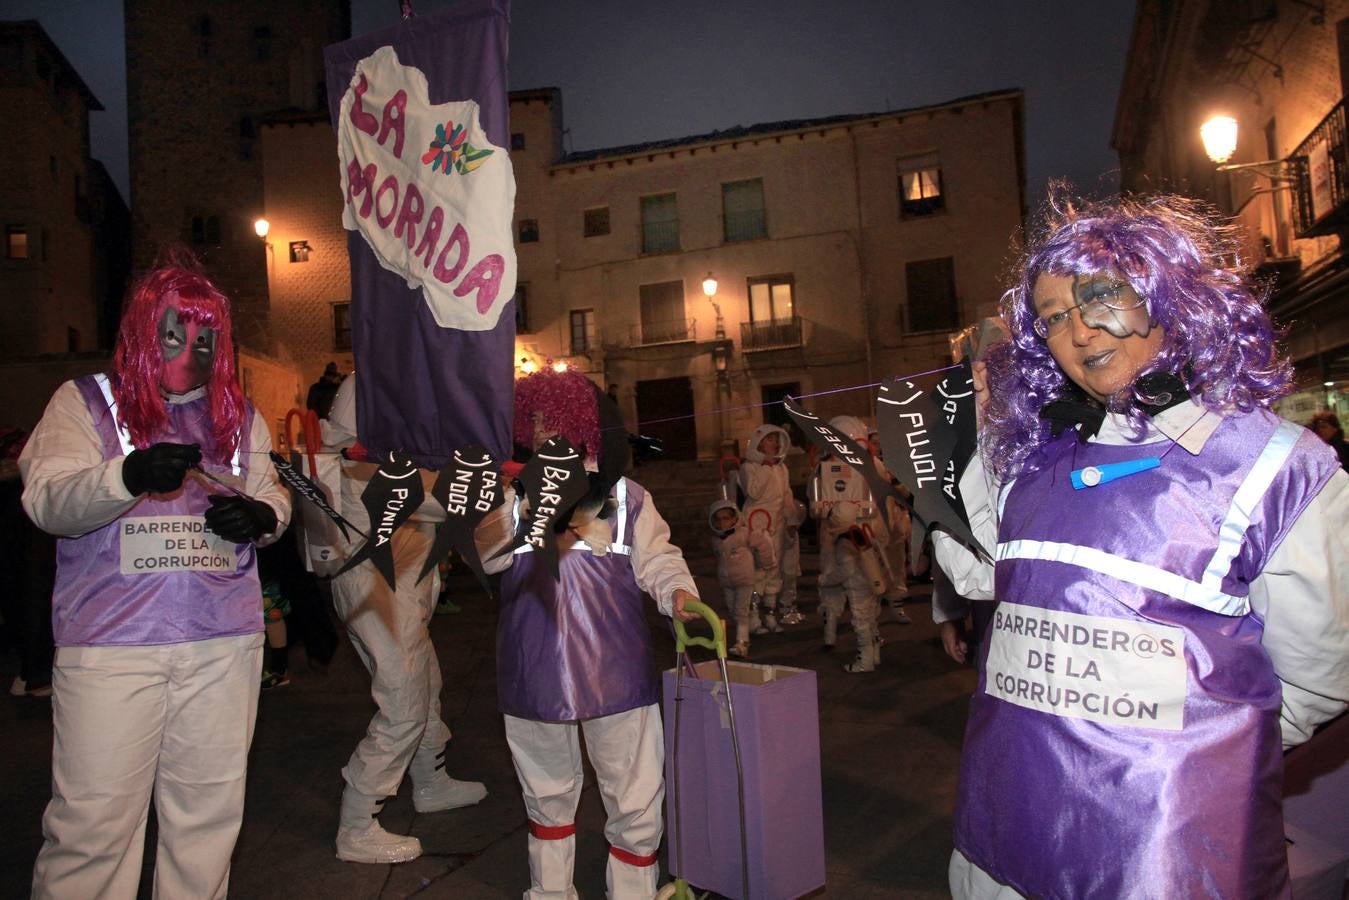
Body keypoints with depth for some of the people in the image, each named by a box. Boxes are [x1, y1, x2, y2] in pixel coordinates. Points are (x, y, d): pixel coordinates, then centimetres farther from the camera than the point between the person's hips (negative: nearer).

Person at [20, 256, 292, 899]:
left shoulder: (239, 415, 15)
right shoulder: (84, 402, 4)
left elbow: (273, 494, 15)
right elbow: (48, 501, -8)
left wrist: (260, 515, -10)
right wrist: (129, 476, -29)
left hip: (225, 640, 3)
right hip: (109, 644, -3)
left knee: (211, 807, 11)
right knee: (93, 817, 0)